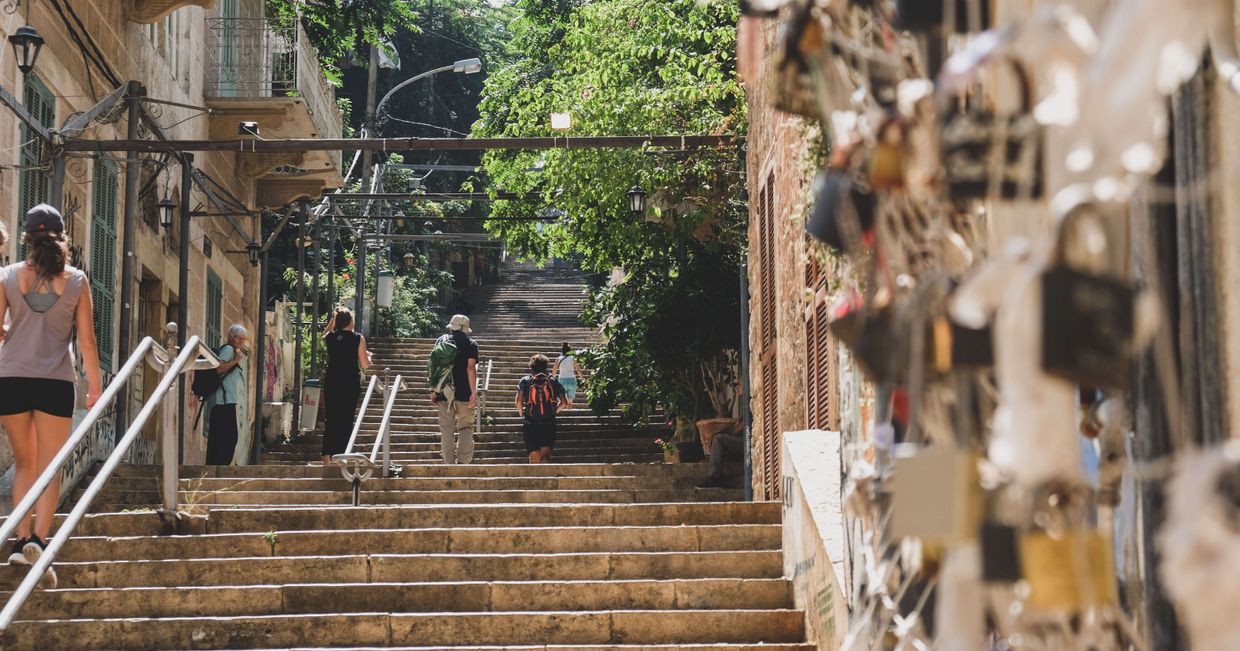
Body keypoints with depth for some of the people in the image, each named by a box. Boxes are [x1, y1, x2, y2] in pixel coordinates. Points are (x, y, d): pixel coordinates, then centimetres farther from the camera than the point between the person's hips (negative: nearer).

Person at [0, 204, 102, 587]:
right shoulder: (76, 280, 1)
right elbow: (87, 340, 1)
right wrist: (95, 386, 8)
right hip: (57, 382, -1)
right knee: (50, 468, 4)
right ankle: (39, 540, -13)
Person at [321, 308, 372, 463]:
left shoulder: (330, 337, 3)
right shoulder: (358, 339, -6)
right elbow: (365, 365, -3)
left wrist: (333, 320, 26)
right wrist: (368, 356, 17)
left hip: (331, 384, 3)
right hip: (350, 385, -3)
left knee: (331, 420, 8)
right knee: (346, 421, 3)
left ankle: (327, 456, 3)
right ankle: (341, 455, 0)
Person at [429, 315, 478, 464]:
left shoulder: (441, 341, 8)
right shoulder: (471, 344, 2)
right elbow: (471, 368, -8)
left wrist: (433, 390, 7)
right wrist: (474, 392, -11)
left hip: (444, 392, 2)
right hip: (464, 392, -1)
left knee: (447, 429, 6)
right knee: (466, 427, 6)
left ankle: (449, 463, 4)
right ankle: (464, 461, -7)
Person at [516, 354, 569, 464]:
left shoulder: (525, 381, 4)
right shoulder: (553, 382, 7)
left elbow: (519, 401, -9)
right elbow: (564, 403, 0)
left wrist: (521, 414, 8)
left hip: (530, 425, 0)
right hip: (549, 425, 0)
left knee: (534, 459, 9)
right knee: (545, 455, -8)